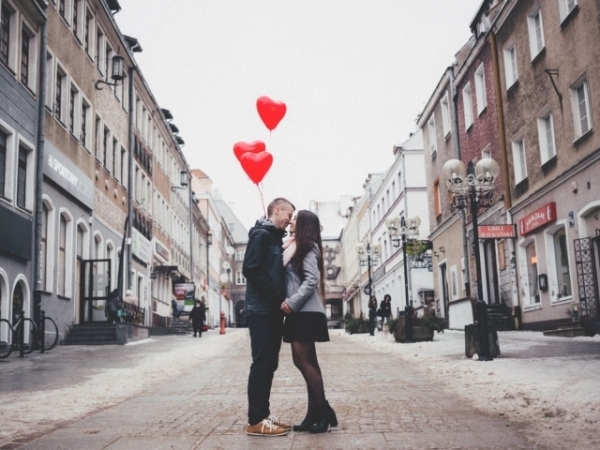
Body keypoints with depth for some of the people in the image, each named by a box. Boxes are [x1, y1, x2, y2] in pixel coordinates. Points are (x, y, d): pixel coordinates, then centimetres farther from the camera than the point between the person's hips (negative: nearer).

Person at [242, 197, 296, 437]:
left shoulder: (275, 238, 20)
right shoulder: (261, 234, -9)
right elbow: (251, 269, -19)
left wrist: (280, 300, 5)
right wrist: (278, 296, -17)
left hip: (272, 311, 9)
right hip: (262, 311, -9)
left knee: (269, 364, 11)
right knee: (261, 364, -7)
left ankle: (263, 414, 18)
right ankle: (256, 421, -3)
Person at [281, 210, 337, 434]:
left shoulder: (307, 247, -8)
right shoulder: (293, 247, 19)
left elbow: (312, 280, -17)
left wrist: (292, 302, -21)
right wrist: (290, 303, 3)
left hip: (306, 312, -9)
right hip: (299, 312, 9)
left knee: (304, 361, -9)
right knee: (306, 361, 8)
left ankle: (323, 411, -2)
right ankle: (315, 412, 12)